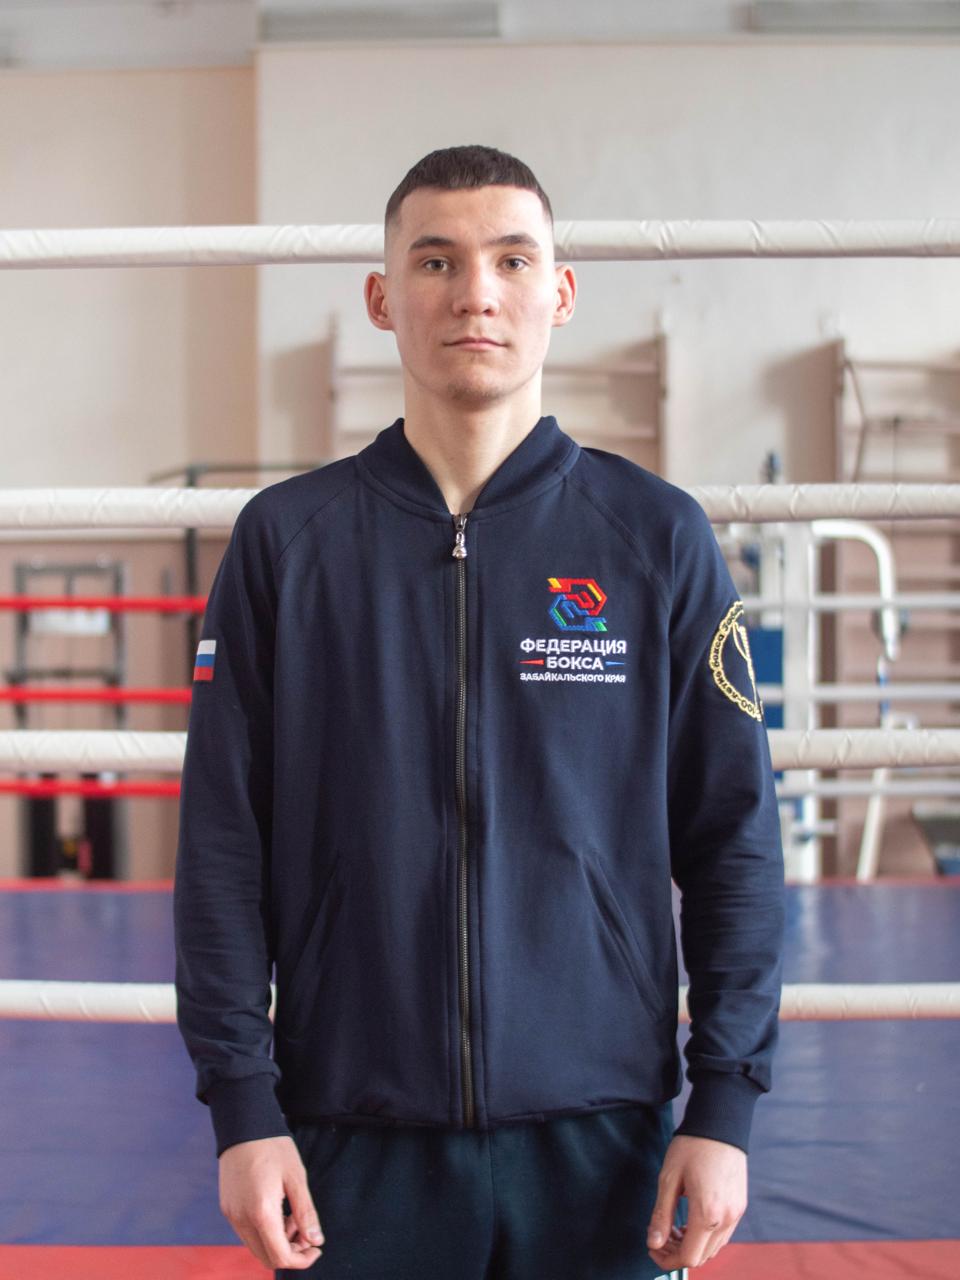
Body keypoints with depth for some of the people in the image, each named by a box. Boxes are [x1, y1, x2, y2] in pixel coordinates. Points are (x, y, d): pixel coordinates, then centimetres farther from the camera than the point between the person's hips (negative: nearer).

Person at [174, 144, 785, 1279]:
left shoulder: (658, 536, 0)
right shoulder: (284, 539, 1)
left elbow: (735, 839, 1)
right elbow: (222, 844, 0)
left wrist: (723, 1109, -4)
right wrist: (242, 1108, -5)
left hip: (603, 1137, 0)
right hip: (357, 1142, 0)